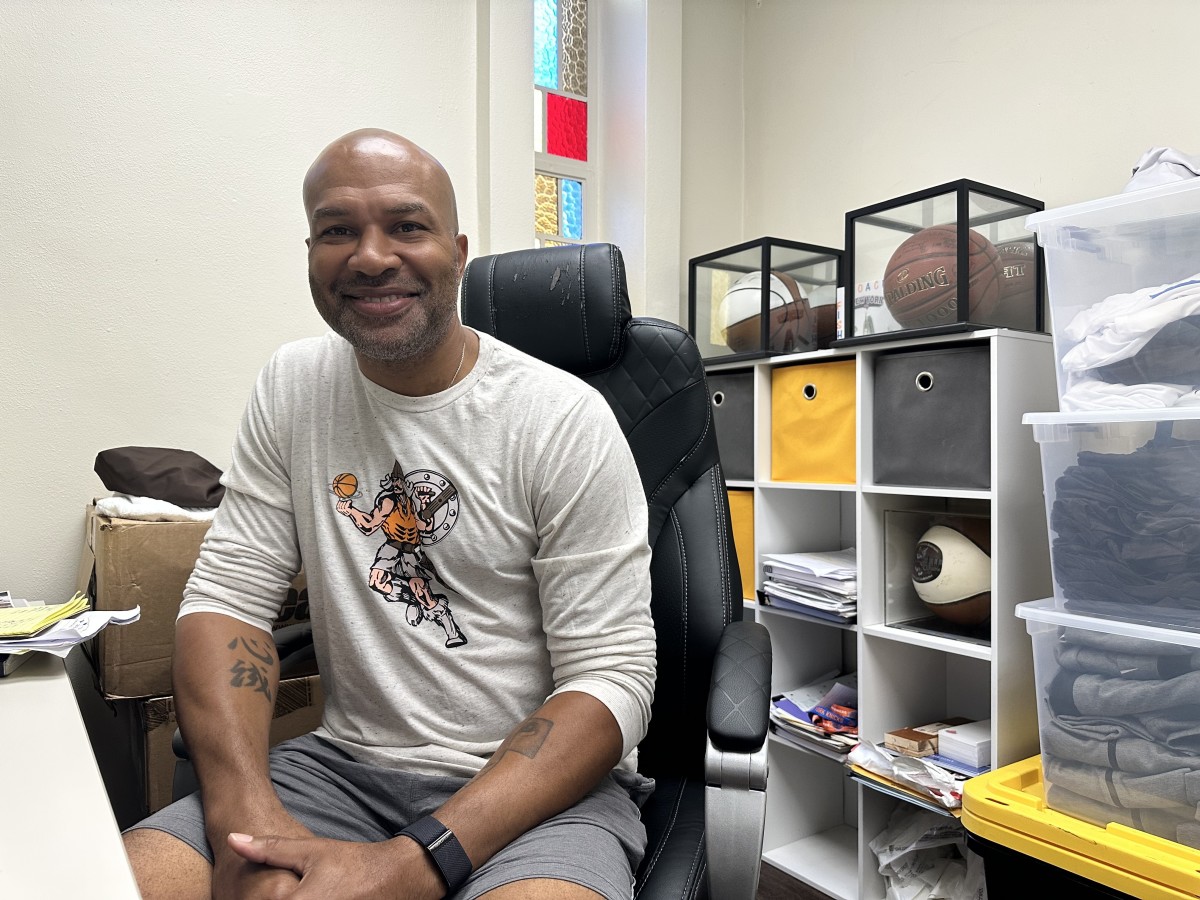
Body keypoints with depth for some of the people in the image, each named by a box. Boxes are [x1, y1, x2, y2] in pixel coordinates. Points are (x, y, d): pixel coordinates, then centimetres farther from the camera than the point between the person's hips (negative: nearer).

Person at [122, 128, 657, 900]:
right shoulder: (292, 387, 3)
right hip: (347, 764, 4)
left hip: (543, 782, -3)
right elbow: (226, 597, 1)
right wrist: (245, 814, -15)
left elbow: (614, 679, -13)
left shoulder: (566, 418, -11)